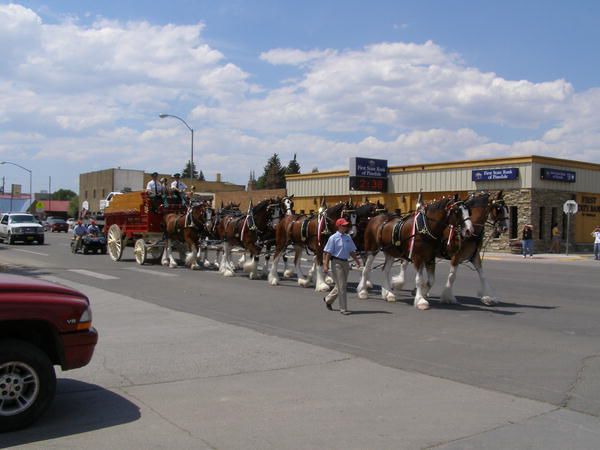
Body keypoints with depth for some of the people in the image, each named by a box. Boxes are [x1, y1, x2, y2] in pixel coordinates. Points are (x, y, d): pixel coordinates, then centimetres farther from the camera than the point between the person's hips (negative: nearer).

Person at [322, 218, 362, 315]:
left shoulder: (348, 238, 9)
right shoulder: (333, 238, -9)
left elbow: (351, 251, 17)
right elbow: (328, 252, -10)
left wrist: (357, 260, 5)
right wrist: (325, 265, -16)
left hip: (345, 262, 7)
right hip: (336, 263, -7)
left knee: (341, 285, 15)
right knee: (341, 286, -5)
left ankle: (328, 299, 37)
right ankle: (343, 309, 2)